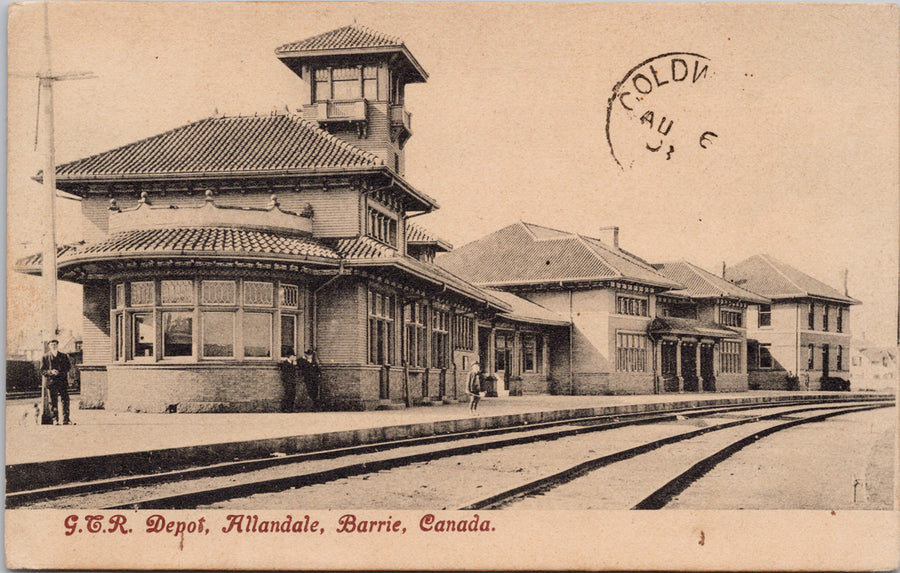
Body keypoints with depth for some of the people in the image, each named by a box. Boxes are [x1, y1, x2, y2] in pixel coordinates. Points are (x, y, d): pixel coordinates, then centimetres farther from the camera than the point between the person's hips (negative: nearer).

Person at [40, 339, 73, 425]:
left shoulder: (64, 356, 14)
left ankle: (66, 419, 1)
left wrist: (60, 372, -8)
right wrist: (51, 372, -14)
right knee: (53, 402, -2)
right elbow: (42, 371, 5)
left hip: (63, 381, 1)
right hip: (51, 382, -1)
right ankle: (55, 420, 5)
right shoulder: (45, 357, 9)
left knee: (65, 400, -4)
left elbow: (69, 366, 9)